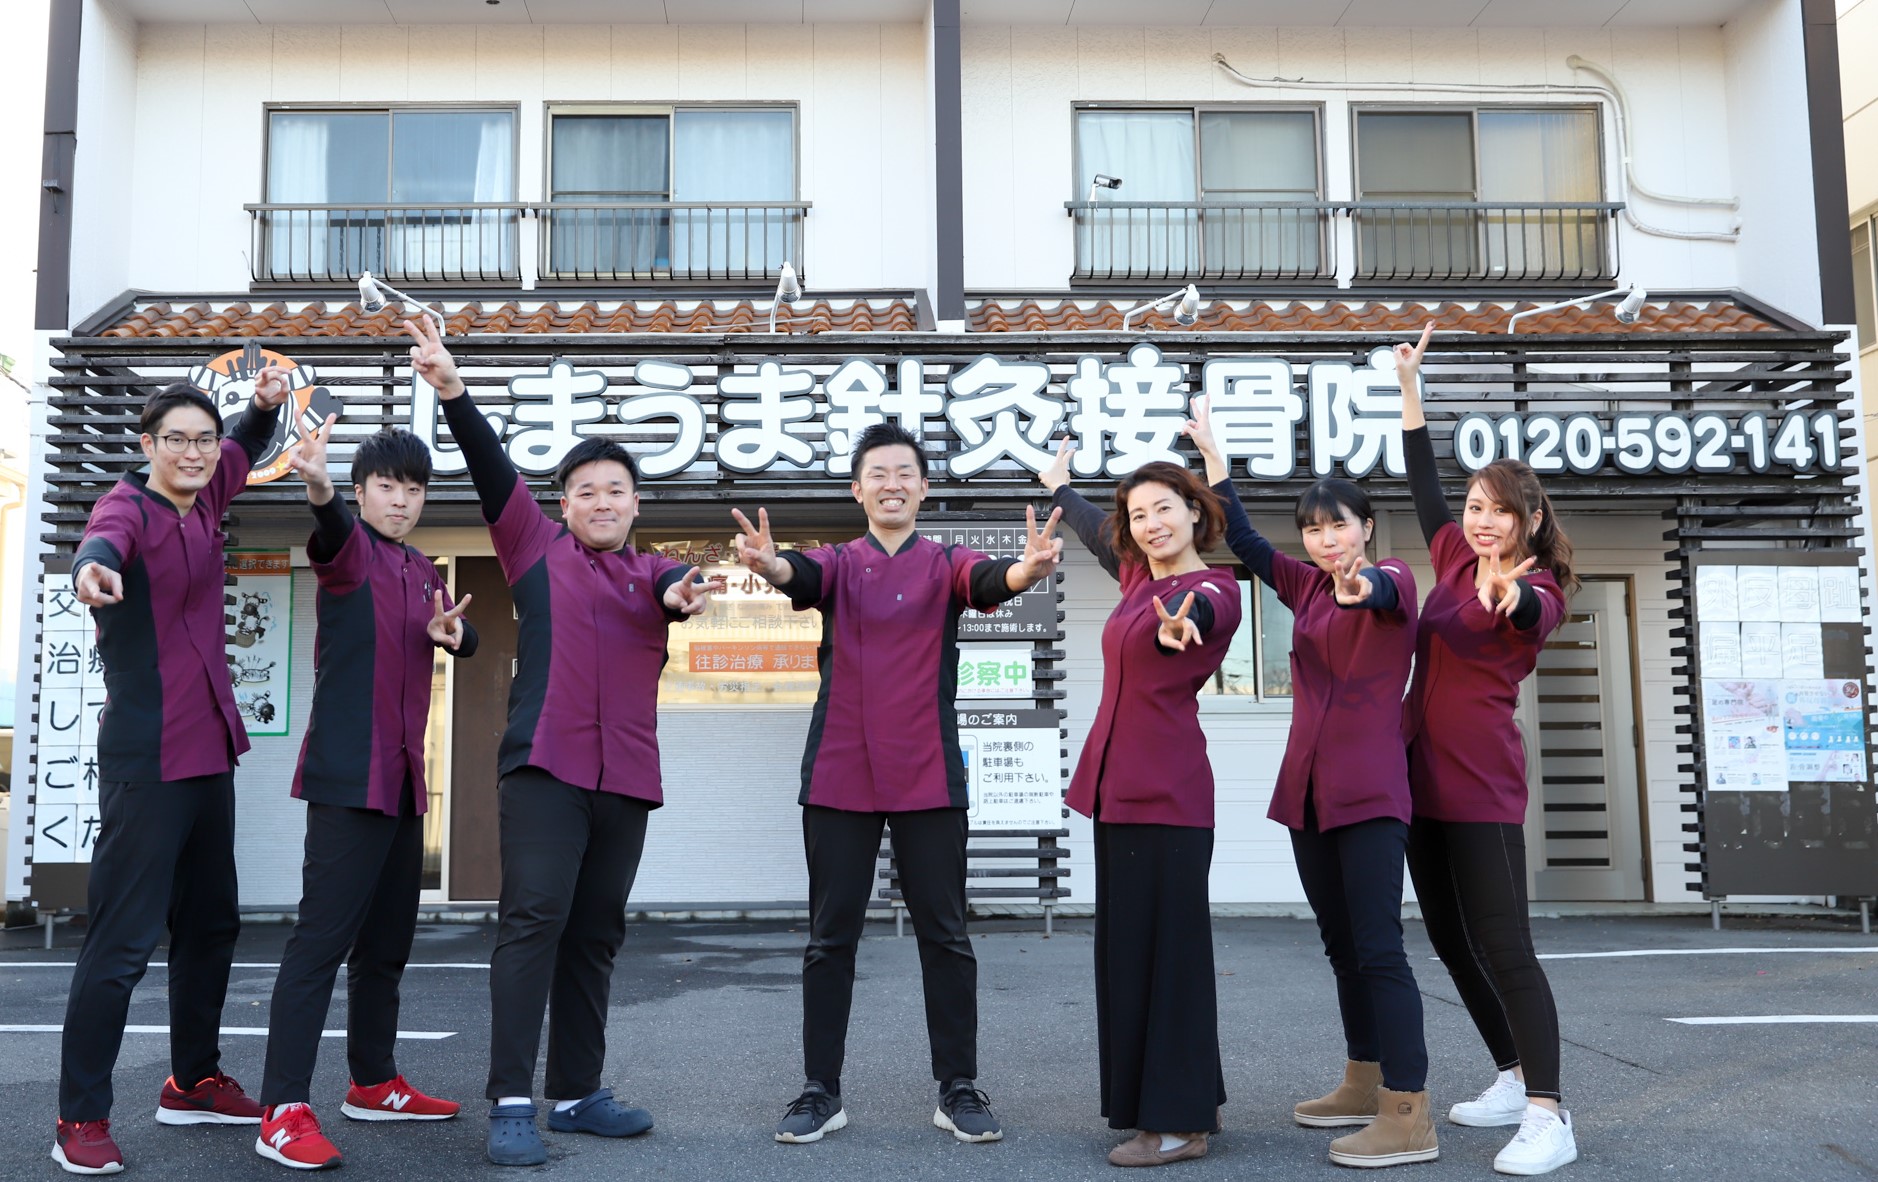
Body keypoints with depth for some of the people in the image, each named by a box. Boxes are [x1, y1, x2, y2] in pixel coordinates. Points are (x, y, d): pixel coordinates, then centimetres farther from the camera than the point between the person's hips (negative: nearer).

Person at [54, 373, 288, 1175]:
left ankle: (194, 1081, 30)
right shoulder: (128, 506, -12)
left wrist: (266, 403, 6)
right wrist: (93, 568, -60)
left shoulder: (203, 501, 8)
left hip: (209, 747, 8)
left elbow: (247, 447, 27)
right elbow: (104, 539, -36)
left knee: (211, 921, 16)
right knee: (124, 935, -8)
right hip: (146, 755, -8)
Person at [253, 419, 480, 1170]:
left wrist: (450, 628, -13)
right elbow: (333, 532, -28)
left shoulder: (421, 571, 16)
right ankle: (284, 1109, -9)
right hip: (348, 776, -8)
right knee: (323, 936, -11)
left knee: (388, 939, 15)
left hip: (403, 779, 8)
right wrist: (317, 489, -51)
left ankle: (373, 1081, 28)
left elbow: (464, 638, 11)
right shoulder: (348, 550, -5)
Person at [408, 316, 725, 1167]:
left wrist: (682, 592, -33)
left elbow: (672, 586, -9)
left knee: (596, 935, 9)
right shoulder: (536, 549, 10)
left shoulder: (652, 572, 14)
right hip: (544, 764, -3)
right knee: (533, 919, -12)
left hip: (626, 776, 4)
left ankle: (577, 1093, 18)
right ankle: (512, 1103, -9)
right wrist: (451, 390, -13)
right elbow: (494, 469, -1)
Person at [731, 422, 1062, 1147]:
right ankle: (821, 1091, 17)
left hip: (928, 776, 0)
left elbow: (986, 579, -19)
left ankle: (959, 1091, 16)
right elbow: (802, 574, -18)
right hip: (839, 775, 1)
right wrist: (769, 564, -43)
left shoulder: (945, 565, 4)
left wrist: (1027, 570, -43)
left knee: (944, 935, 5)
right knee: (830, 937, 7)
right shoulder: (837, 564, 5)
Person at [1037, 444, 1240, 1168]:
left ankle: (1180, 1123, 5)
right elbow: (1096, 533, 34)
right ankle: (1191, 1101, 26)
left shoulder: (1212, 587, -9)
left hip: (1168, 791, -9)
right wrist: (1058, 486, 50)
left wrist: (1179, 622, -58)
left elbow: (1195, 608, -35)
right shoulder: (1138, 576, 13)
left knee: (1169, 946, -5)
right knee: (1128, 947, 13)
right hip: (1120, 785, 9)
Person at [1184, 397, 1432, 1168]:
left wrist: (1362, 587, -52)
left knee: (1378, 948, -11)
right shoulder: (1306, 588, 13)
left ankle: (1409, 1117, -10)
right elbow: (1242, 539, 13)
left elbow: (1386, 593, -28)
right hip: (1310, 793, 7)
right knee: (1341, 948, 13)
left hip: (1370, 794, -7)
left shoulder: (1394, 580, -5)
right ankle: (1364, 1085, 24)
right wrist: (1211, 453, 8)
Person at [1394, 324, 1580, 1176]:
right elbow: (1423, 484, 20)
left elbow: (1528, 614, -34)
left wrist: (1510, 589, -57)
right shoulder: (1456, 558, 9)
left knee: (1503, 947, -11)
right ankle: (1514, 1078, 24)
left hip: (1481, 786, -8)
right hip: (1422, 774, 8)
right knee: (1451, 941, 12)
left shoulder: (1536, 592, -9)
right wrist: (1410, 384, 20)